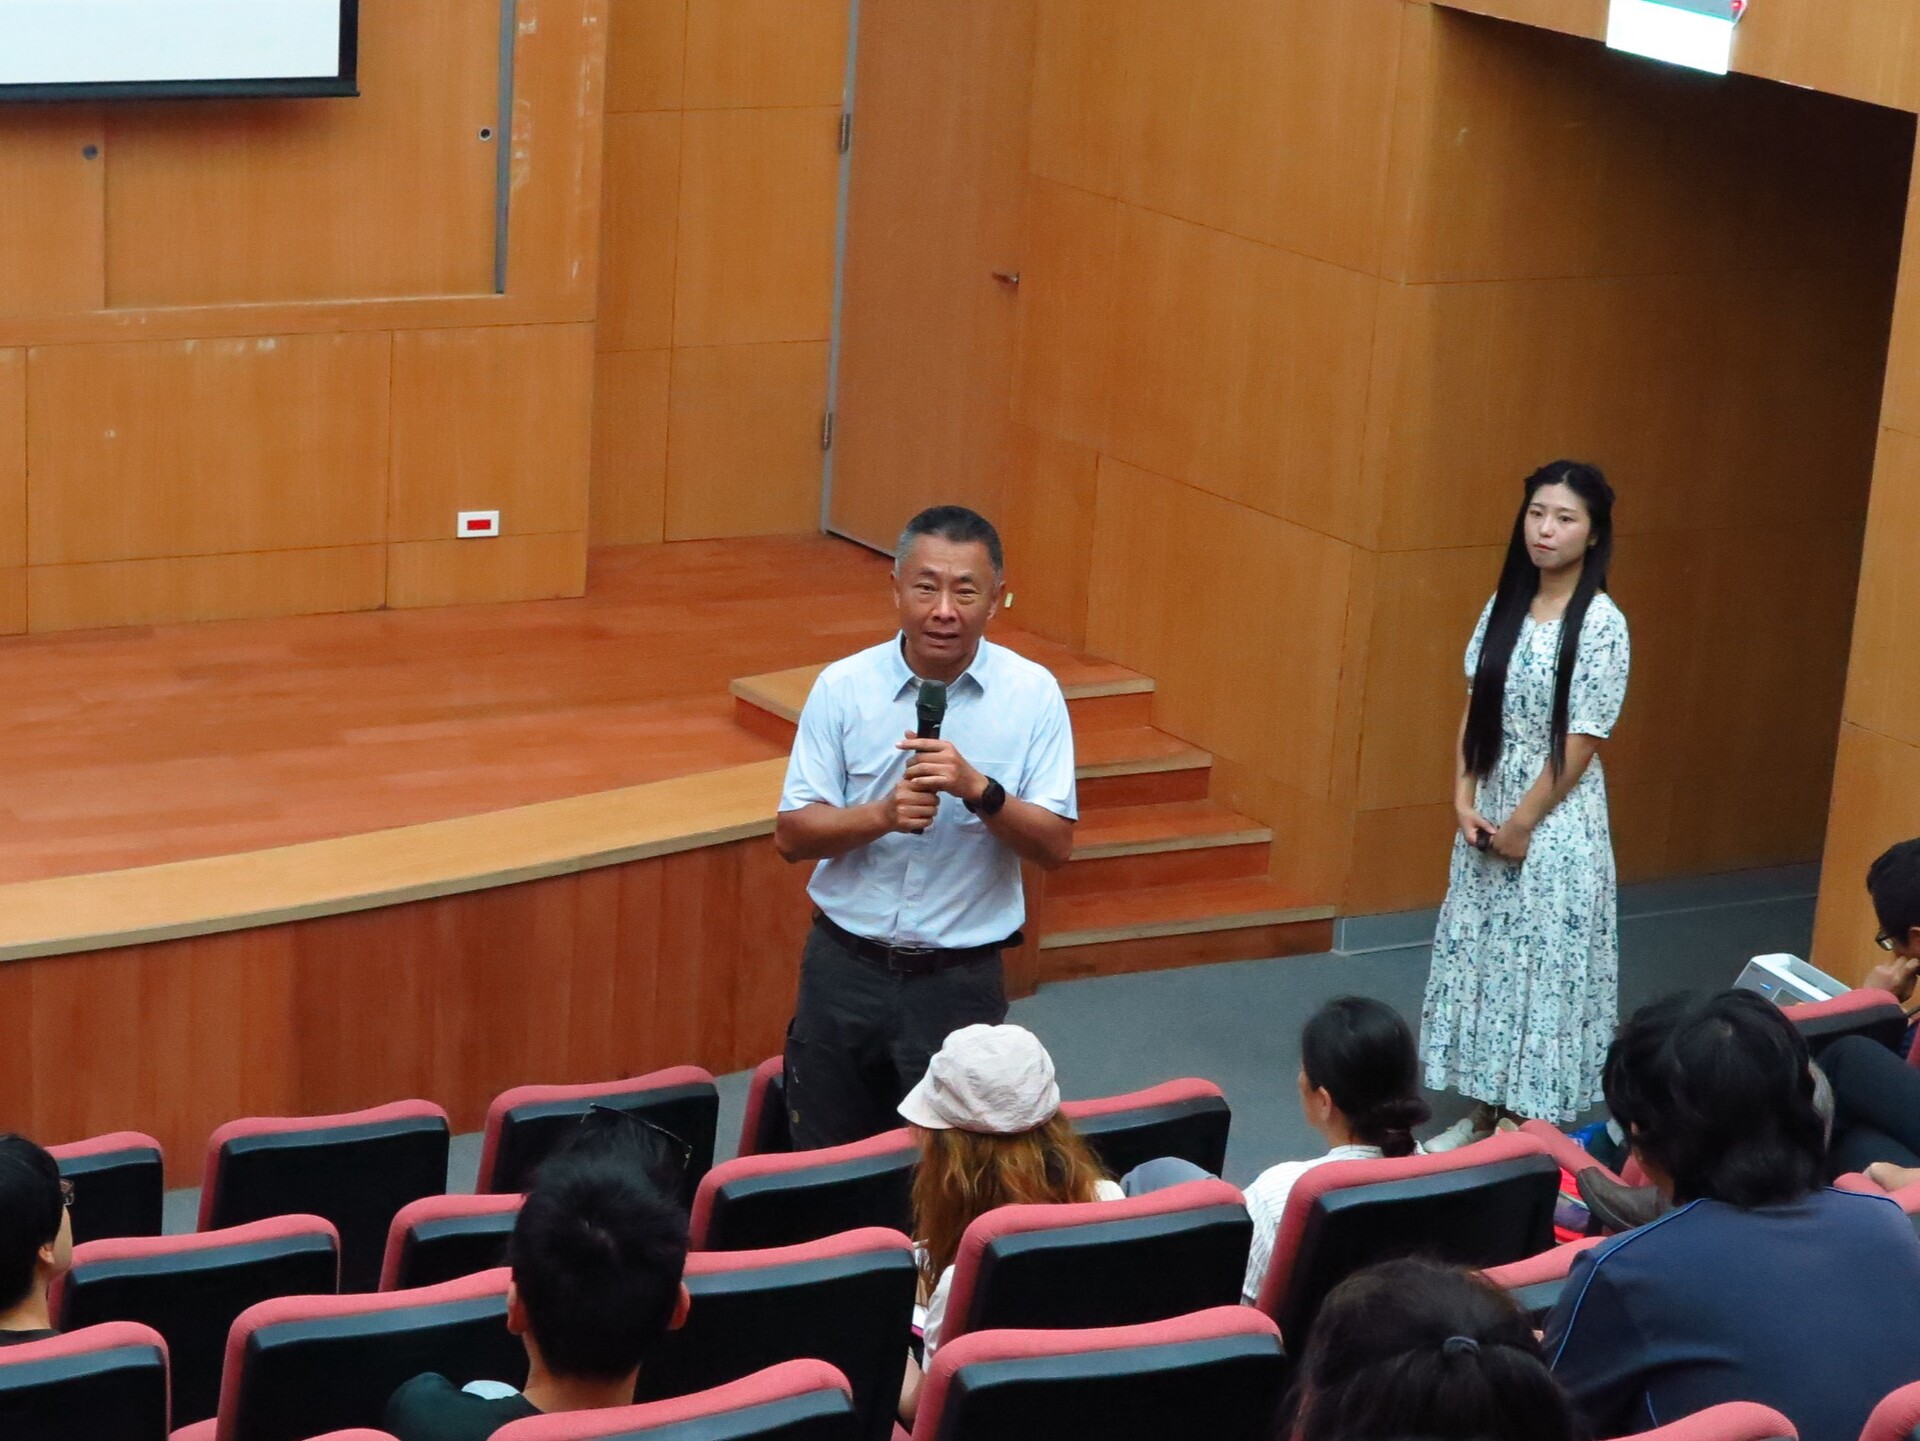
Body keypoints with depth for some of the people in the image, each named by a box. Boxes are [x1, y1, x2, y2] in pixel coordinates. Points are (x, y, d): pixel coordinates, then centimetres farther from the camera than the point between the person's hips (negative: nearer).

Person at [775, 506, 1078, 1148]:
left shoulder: (1032, 694, -4)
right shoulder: (843, 686, -3)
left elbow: (1056, 846, -7)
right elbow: (791, 834, -5)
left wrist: (978, 789, -23)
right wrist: (882, 814, -22)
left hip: (960, 979, -1)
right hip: (845, 968, 1)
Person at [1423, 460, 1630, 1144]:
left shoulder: (1600, 623, -14)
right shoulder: (1504, 607, 5)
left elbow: (1583, 739, -15)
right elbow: (1475, 709, 7)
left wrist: (1524, 822, -13)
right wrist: (1464, 799, -3)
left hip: (1554, 823, -6)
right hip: (1489, 813, 7)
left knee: (1541, 967, 0)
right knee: (1480, 957, 11)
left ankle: (1529, 1127, 9)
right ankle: (1485, 1113, 23)